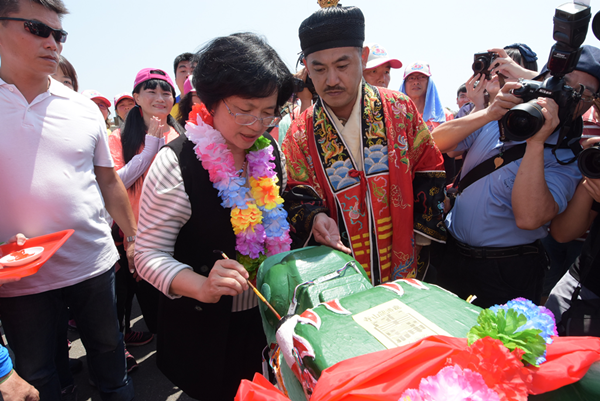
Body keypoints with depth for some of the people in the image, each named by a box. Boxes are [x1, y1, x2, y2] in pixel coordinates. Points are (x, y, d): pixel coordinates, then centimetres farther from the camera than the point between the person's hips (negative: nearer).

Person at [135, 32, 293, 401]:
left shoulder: (270, 151, -3)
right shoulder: (177, 164, -21)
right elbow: (150, 255, -20)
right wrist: (204, 287, -35)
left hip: (265, 316, 6)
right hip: (206, 328, -5)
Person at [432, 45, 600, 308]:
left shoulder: (567, 158, -11)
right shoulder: (496, 122, 0)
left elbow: (528, 218, -27)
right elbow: (434, 144, -11)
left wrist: (536, 142, -28)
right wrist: (487, 114, -22)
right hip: (451, 254, 4)